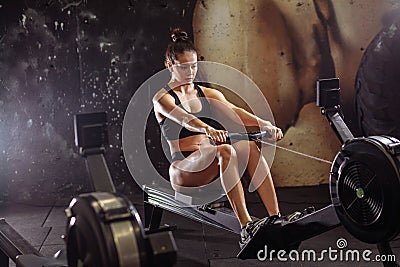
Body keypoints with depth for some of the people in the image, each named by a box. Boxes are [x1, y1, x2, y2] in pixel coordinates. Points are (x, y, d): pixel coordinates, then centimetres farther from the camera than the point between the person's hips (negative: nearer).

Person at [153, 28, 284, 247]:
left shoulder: (207, 94, 14)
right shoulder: (163, 99, -3)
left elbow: (235, 112, -4)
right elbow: (183, 118, -26)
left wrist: (264, 124, -23)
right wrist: (208, 129, -47)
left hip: (209, 163, 5)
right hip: (182, 169, -5)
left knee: (248, 147, -25)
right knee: (224, 151, -35)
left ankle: (275, 217, -29)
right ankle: (246, 227, -41)